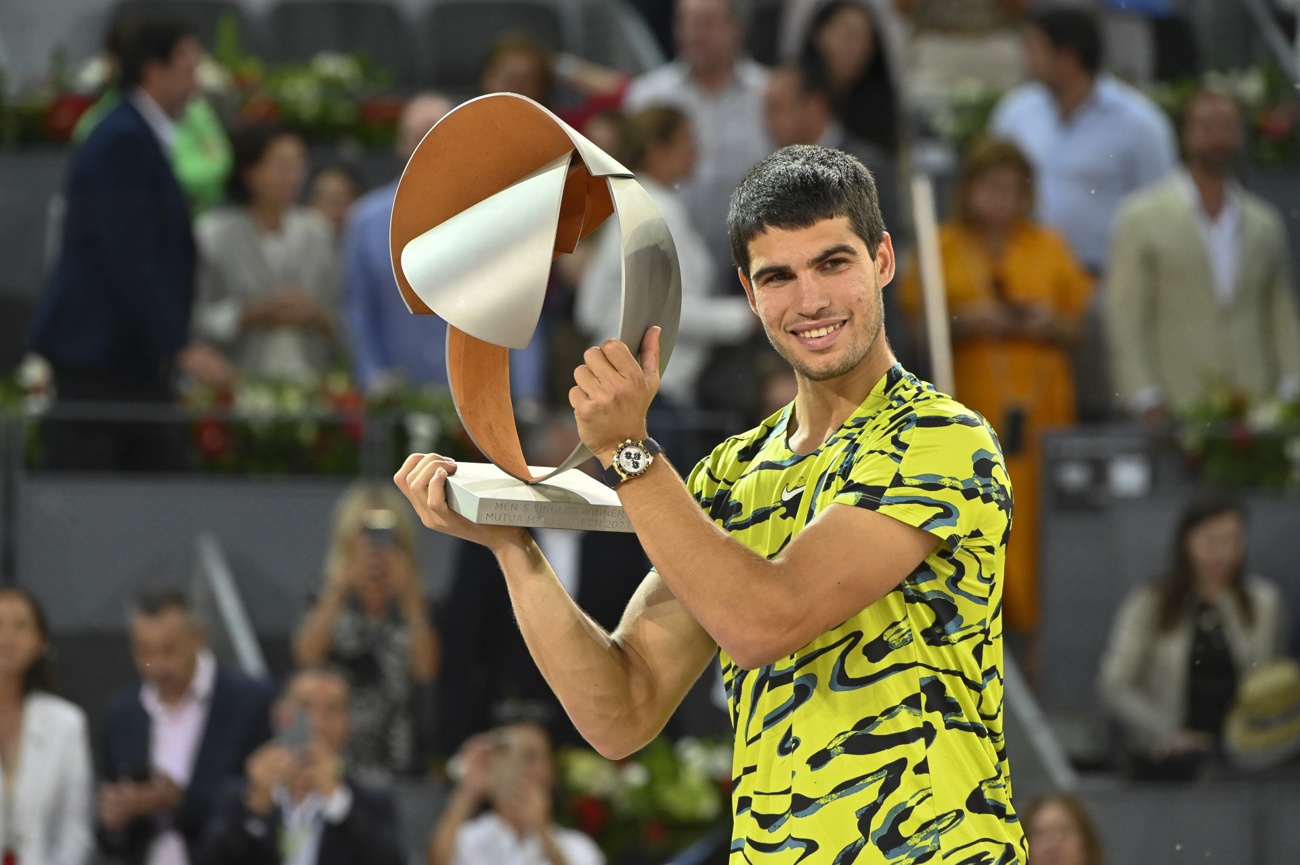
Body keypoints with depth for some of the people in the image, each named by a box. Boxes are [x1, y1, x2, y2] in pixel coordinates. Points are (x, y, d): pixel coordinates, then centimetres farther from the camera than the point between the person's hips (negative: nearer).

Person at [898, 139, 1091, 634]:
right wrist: (963, 323, -11)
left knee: (1034, 516, -6)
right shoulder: (941, 248, 8)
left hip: (1039, 405, 1)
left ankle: (1034, 625, -1)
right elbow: (913, 325, 6)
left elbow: (1081, 327, 15)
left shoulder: (1049, 249, 13)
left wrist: (1051, 325, -5)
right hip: (970, 405, -1)